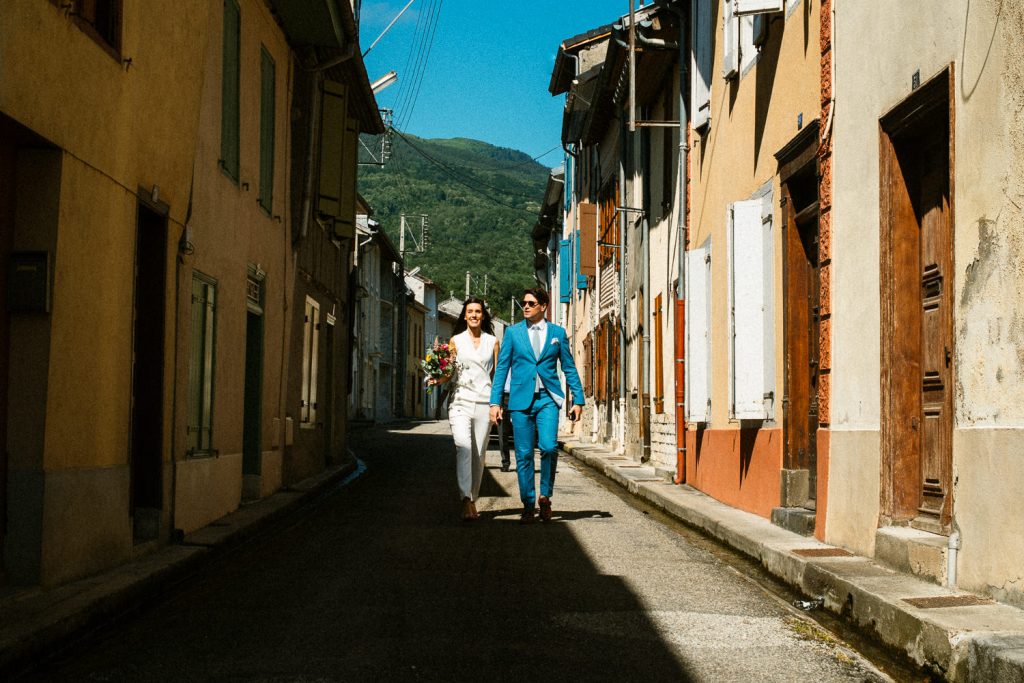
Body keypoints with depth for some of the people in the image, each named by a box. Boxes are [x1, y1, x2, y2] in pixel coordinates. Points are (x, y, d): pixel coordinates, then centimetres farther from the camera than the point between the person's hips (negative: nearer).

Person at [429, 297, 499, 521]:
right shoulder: (456, 341, 11)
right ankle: (466, 501, -30)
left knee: (478, 454, 2)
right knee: (463, 447, -21)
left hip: (484, 402, 1)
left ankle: (472, 501, 15)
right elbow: (448, 372, 14)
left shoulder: (492, 342, 12)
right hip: (460, 400, -1)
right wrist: (437, 380, -8)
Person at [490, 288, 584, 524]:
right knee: (524, 454, 1)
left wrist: (578, 400, 7)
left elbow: (569, 368, 11)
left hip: (548, 398, -1)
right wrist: (495, 402, 0)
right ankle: (528, 506, 12)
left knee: (549, 447, -18)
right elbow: (502, 368, 7)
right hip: (521, 400, 1)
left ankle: (545, 496, 3)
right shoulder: (513, 332, 7)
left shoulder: (558, 333, 8)